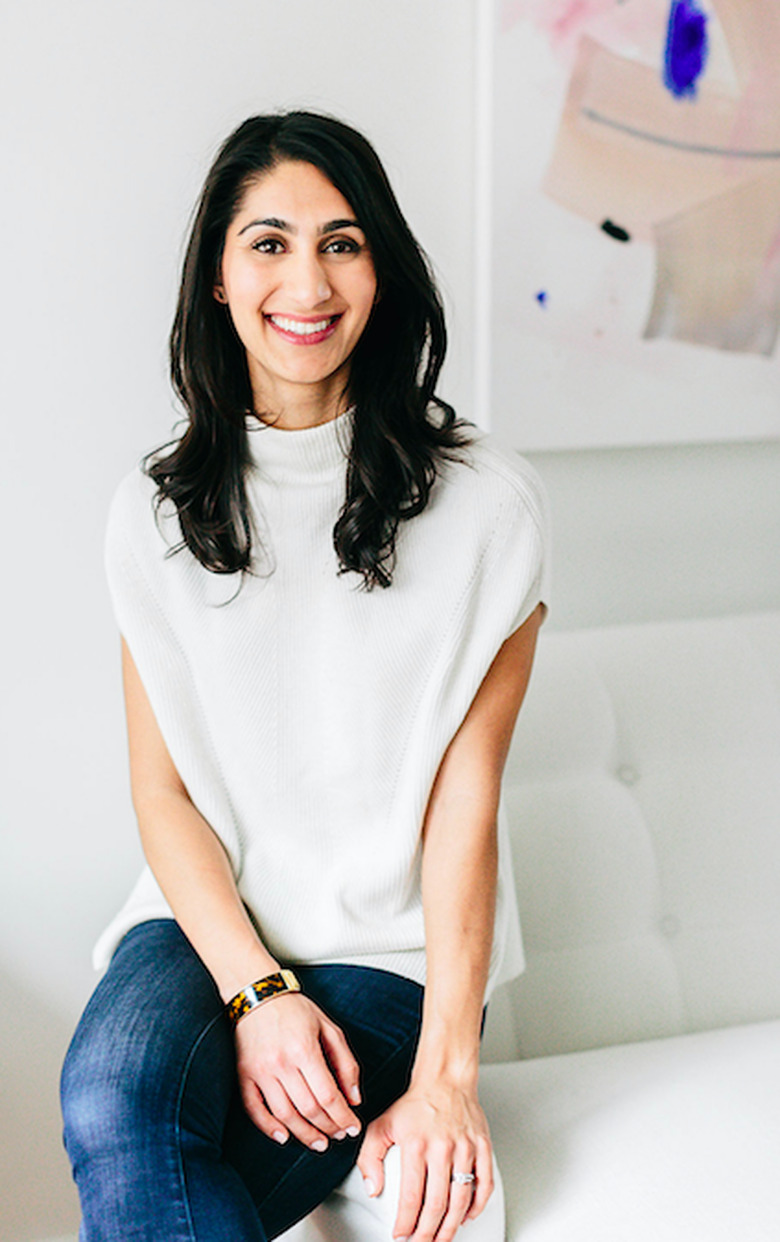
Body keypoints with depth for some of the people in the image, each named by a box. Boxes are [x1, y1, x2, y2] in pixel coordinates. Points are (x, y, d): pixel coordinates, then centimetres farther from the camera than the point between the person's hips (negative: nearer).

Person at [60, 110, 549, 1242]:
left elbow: (466, 794, -8)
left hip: (395, 947, -2)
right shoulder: (156, 511, 4)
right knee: (111, 1094, -29)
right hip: (209, 922, 3)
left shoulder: (486, 501, -5)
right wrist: (256, 990, -13)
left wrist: (446, 1072, -14)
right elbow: (160, 784, 2)